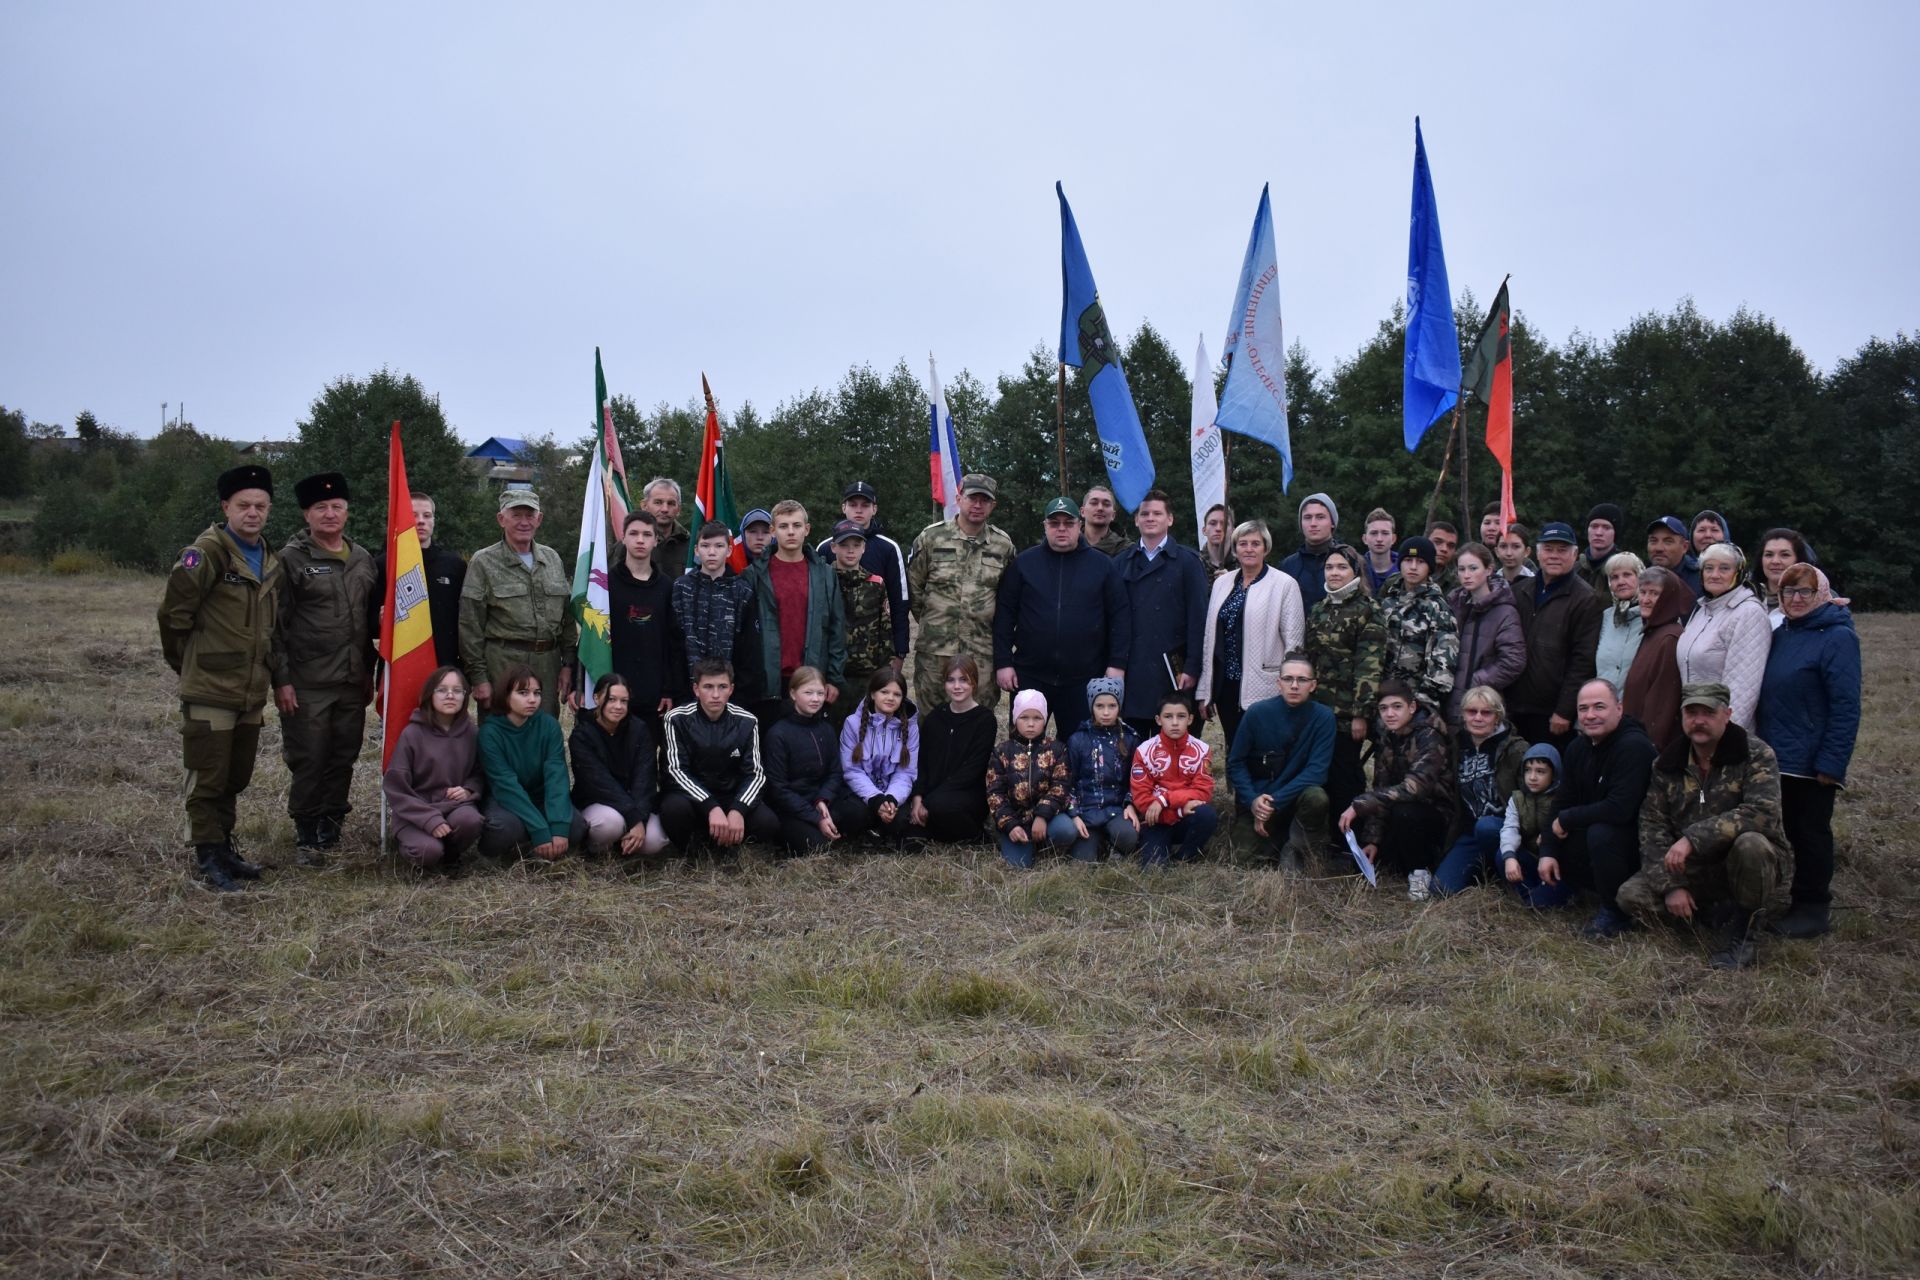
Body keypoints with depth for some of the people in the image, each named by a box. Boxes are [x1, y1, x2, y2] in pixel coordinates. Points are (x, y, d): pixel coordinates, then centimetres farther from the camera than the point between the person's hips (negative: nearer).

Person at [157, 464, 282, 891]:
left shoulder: (271, 561, 11)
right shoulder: (207, 552, -13)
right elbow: (174, 612, -11)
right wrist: (187, 663, 0)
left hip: (253, 692, 7)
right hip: (210, 691, -7)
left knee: (236, 777, 16)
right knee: (208, 779, 2)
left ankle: (225, 847, 28)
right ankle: (207, 858, 12)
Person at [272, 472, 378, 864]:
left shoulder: (362, 559, 12)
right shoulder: (291, 559, -5)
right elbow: (277, 625, -8)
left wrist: (369, 671, 16)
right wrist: (281, 680, -11)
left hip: (352, 683, 5)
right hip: (307, 685, -5)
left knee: (343, 760, 10)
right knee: (308, 762, 0)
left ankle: (331, 832, 23)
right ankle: (306, 839, 12)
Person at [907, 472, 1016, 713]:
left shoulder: (1003, 545, 6)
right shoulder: (931, 537, 0)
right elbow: (913, 586, 6)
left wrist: (997, 628, 10)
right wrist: (929, 621, 8)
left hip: (984, 652, 2)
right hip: (935, 650, -1)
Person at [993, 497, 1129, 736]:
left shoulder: (1103, 564, 5)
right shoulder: (1024, 562, 4)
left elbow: (1120, 617, 3)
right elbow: (1004, 615, 3)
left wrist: (1117, 664, -3)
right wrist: (1003, 662, -3)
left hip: (1084, 680, 0)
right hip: (1029, 676, 0)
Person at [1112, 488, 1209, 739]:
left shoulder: (1188, 562, 4)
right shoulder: (1121, 563, 11)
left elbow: (1198, 619, -2)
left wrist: (1192, 668, -8)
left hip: (1171, 670, -2)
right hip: (1129, 670, 2)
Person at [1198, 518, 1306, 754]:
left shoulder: (1284, 584, -3)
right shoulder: (1221, 583, 12)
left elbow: (1294, 642, -5)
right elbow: (1210, 637, 12)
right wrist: (1205, 690, 10)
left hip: (1262, 690, -5)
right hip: (1225, 686, 5)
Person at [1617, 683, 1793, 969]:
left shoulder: (1756, 755, -13)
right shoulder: (1668, 763, 0)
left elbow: (1763, 812, -30)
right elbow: (1652, 826, -3)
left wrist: (1693, 838, -36)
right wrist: (1670, 886, -14)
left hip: (1758, 866, -4)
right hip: (1695, 870, 4)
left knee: (1749, 845, -38)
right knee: (1631, 896, -15)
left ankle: (1744, 934, -14)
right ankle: (1707, 911, 13)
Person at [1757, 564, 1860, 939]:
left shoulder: (1838, 637, -12)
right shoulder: (1781, 634, 10)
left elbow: (1846, 707, -17)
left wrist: (1831, 764, -20)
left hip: (1812, 763, -7)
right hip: (1778, 758, 7)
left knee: (1810, 833, 4)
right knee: (1791, 831, 14)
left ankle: (1813, 908, 16)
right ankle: (1794, 902, 25)